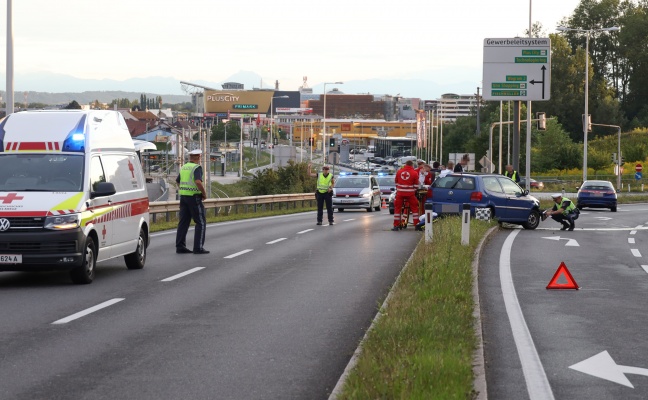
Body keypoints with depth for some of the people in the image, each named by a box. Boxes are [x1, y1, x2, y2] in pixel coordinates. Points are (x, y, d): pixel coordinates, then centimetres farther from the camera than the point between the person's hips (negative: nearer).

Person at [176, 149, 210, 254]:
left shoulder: (184, 167, 12)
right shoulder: (197, 168, -12)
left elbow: (178, 182, 21)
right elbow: (198, 182, -26)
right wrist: (204, 193, -13)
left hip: (183, 197, 7)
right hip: (194, 197, -7)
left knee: (183, 222, 9)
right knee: (201, 222, -1)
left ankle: (180, 246, 7)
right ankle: (198, 247, -6)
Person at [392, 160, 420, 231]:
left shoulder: (399, 171, 6)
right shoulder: (414, 173, -2)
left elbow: (396, 182, 15)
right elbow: (416, 185, 1)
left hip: (400, 193, 2)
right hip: (410, 193, -2)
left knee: (397, 208, 9)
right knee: (414, 208, 9)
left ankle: (396, 225, 6)